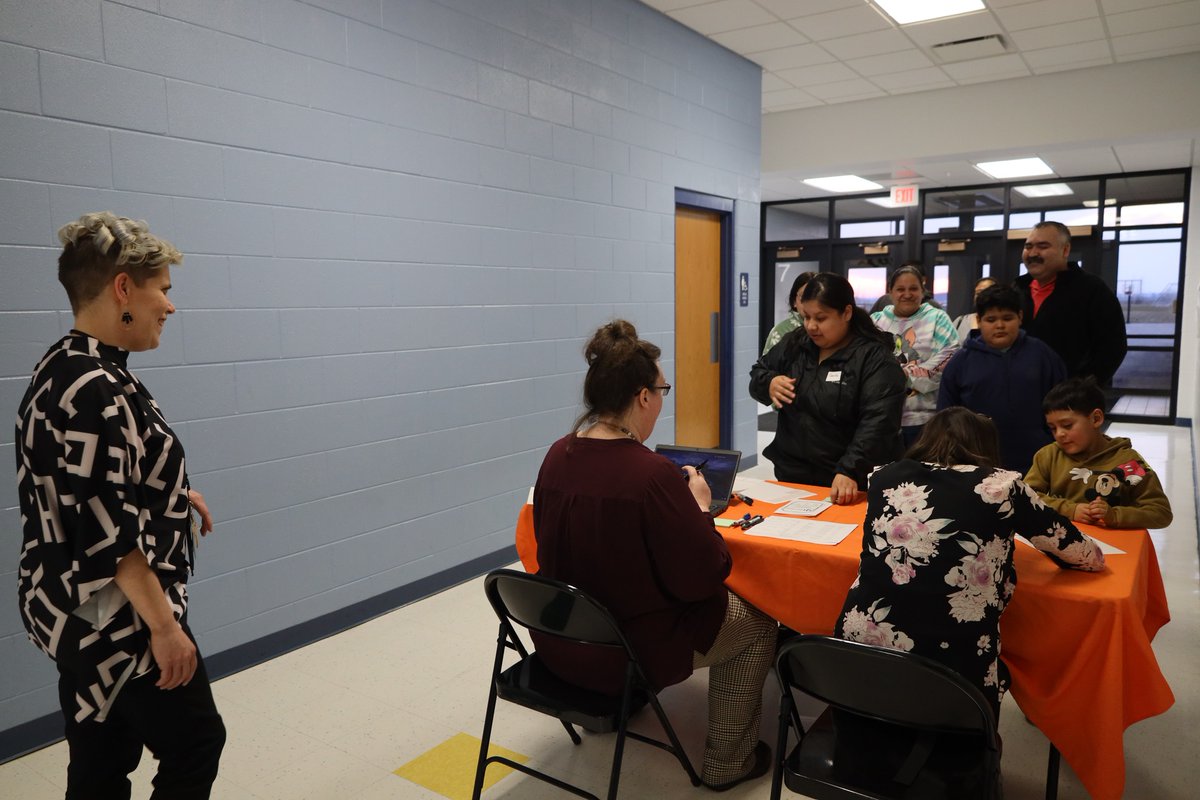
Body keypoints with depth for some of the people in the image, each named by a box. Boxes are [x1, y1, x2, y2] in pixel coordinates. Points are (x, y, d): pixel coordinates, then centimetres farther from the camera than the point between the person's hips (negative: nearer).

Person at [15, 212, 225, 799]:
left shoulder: (63, 371, 8)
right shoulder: (95, 388, -24)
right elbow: (107, 529, -26)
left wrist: (172, 494, 13)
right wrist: (162, 624, -22)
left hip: (79, 614, 10)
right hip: (117, 621, -10)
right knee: (195, 746, 7)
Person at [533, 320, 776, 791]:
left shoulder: (557, 456, -7)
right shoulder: (653, 473, -27)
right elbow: (702, 579, -19)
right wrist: (698, 509, -4)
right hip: (630, 649, -7)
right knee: (756, 620, 15)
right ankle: (727, 763, 27)